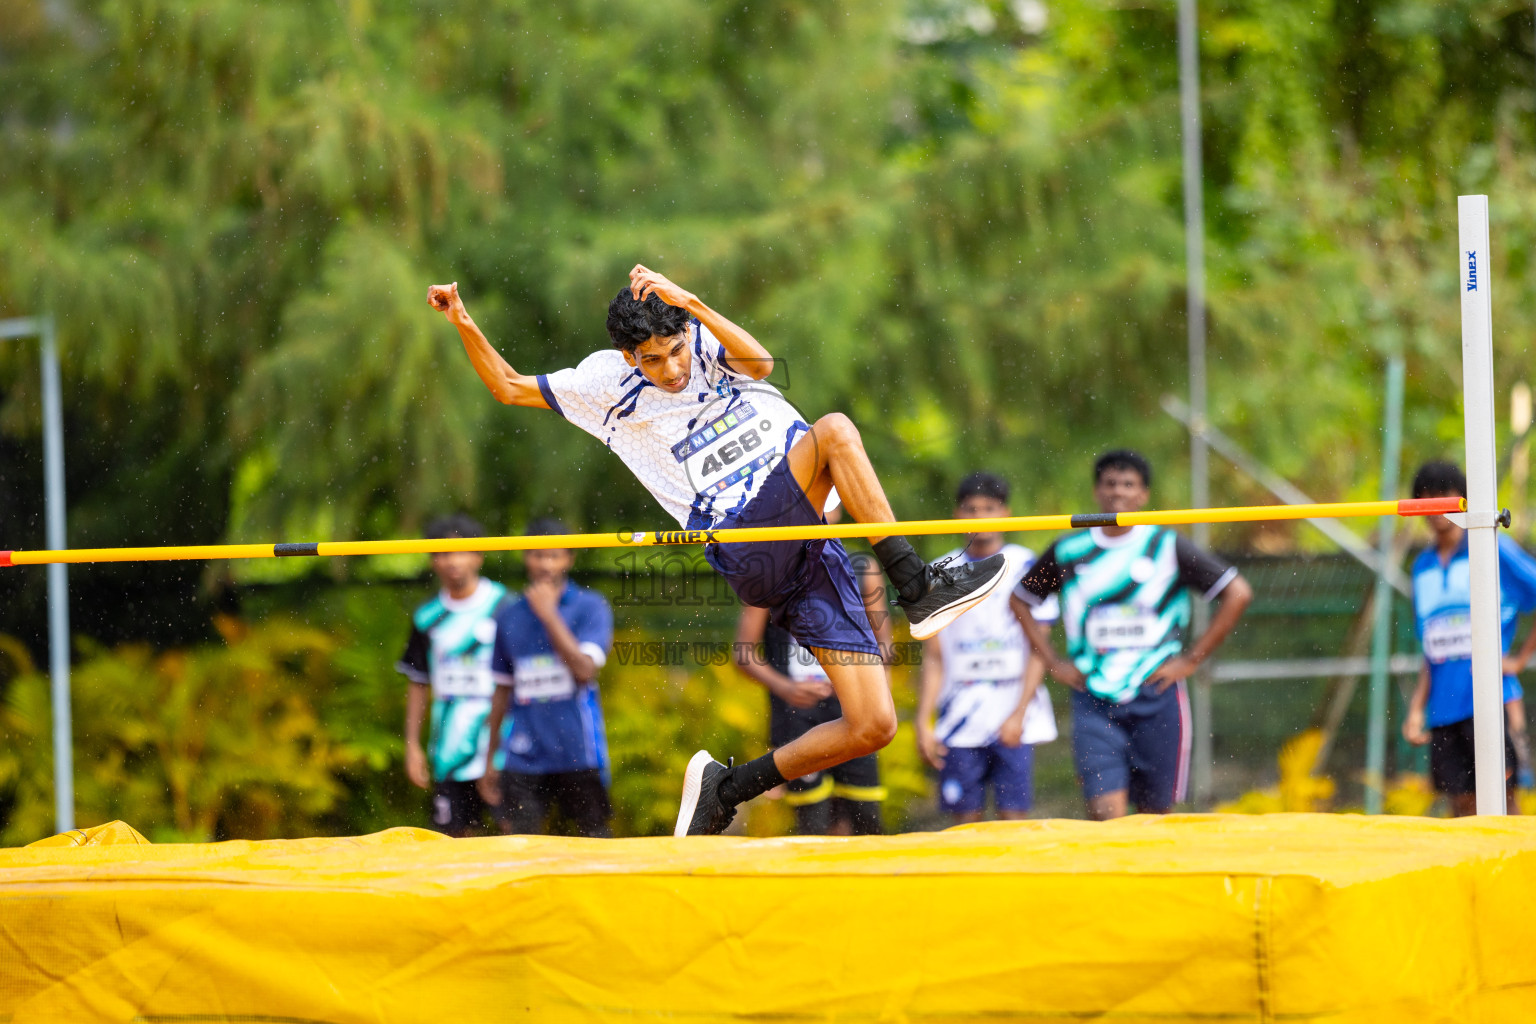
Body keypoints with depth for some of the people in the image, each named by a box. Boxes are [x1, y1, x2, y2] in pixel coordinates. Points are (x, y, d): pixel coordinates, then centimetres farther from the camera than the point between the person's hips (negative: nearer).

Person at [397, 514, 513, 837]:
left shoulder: (503, 608, -1)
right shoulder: (427, 617, 10)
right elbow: (418, 685, 15)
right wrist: (412, 745, 10)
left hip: (499, 745, -3)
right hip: (449, 750, 3)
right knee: (451, 833, 2)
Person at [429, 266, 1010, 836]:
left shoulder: (714, 349, 13)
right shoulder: (611, 385, 11)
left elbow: (761, 362, -10)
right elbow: (510, 387, 18)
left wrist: (691, 303, -20)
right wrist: (466, 327, 3)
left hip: (808, 554, 3)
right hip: (744, 555, -3)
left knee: (873, 728, -6)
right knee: (835, 431, -26)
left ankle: (730, 787, 14)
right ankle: (917, 587, -30)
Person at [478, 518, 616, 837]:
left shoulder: (590, 606, 1)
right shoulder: (509, 617, 11)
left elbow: (584, 669, -13)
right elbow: (503, 690, 16)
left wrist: (549, 614, -13)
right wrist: (489, 760, 16)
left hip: (578, 752, -3)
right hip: (523, 758, 3)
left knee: (594, 834, 1)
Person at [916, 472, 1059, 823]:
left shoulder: (1025, 567, 3)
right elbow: (933, 658, 11)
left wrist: (1019, 714, -9)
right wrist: (923, 722, 3)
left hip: (1015, 718, -2)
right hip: (960, 719, 2)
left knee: (1013, 816, -7)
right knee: (964, 818, -1)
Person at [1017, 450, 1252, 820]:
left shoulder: (1167, 547, 0)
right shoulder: (1069, 551, 5)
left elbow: (1237, 593, -1)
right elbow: (1023, 600, 20)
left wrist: (1191, 660, -4)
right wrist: (1053, 661, 9)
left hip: (1156, 697, -1)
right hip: (1094, 702, 1)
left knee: (1154, 814, 6)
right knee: (1106, 817, -12)